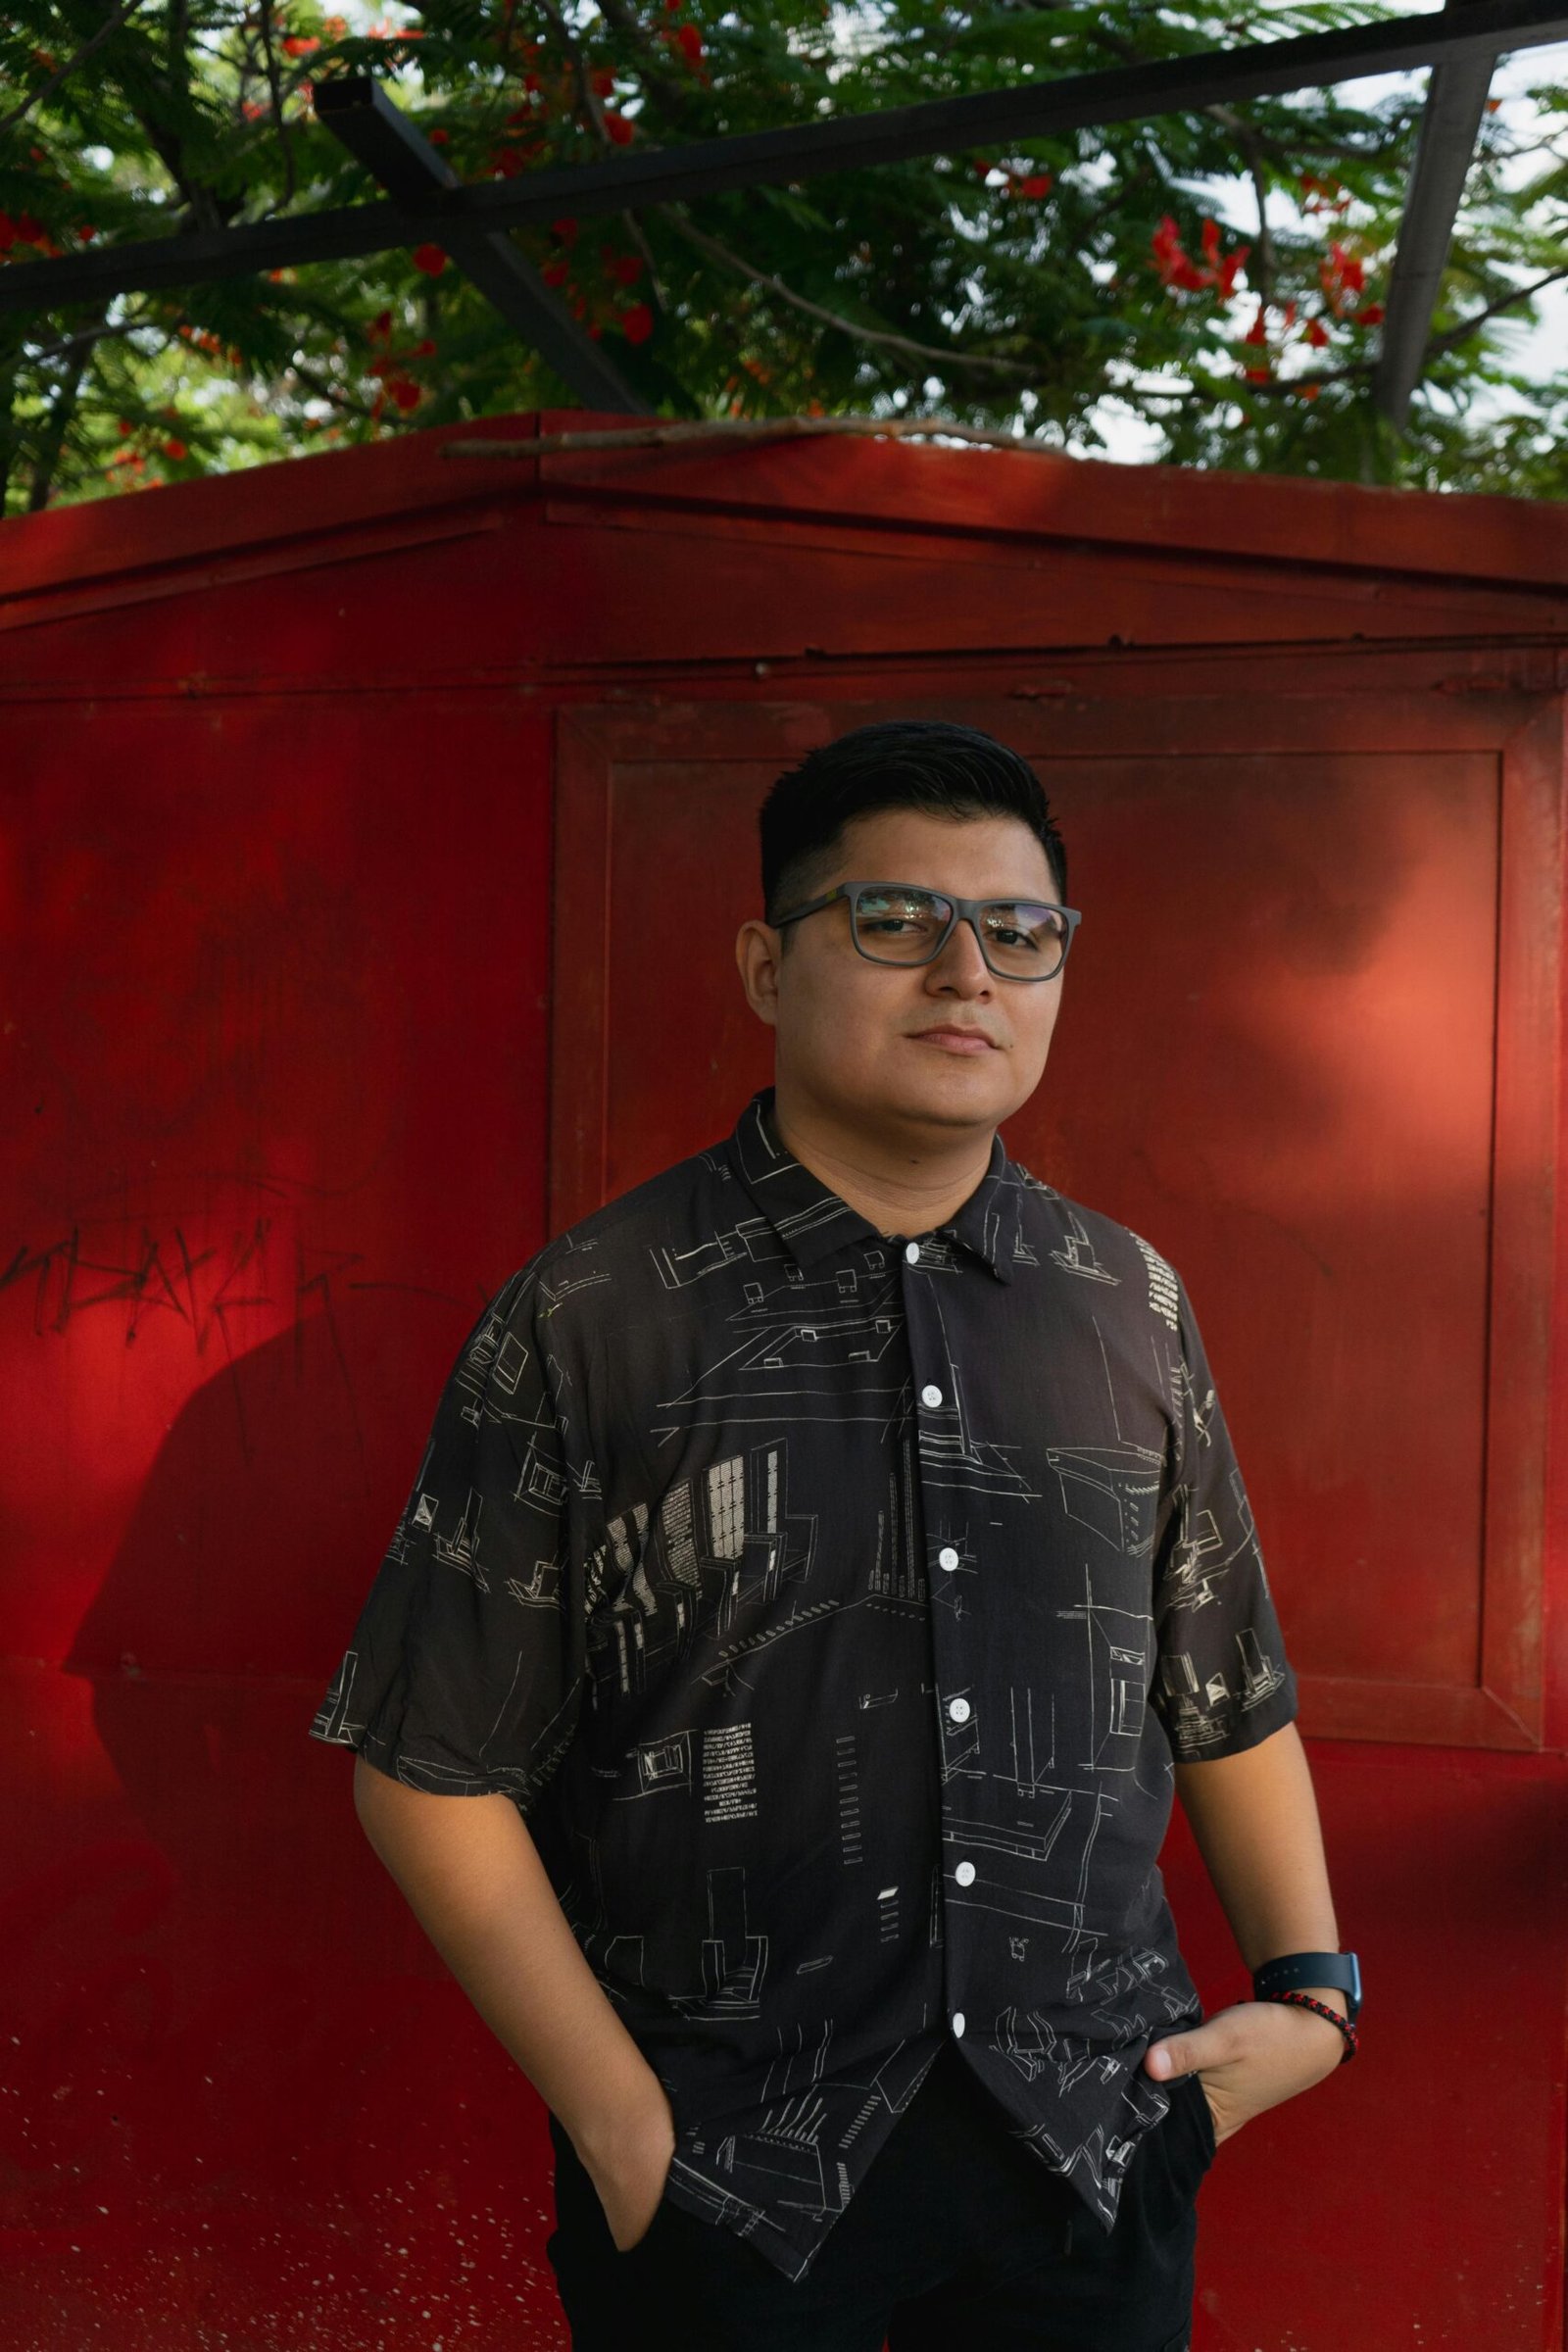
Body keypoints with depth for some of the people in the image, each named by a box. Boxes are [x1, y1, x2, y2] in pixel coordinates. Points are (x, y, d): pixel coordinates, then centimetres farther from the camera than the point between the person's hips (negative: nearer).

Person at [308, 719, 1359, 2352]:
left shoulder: (1134, 1309, 4)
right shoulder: (583, 1324, -8)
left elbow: (1228, 1695, 12)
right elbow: (435, 1772, -7)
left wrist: (1310, 1987, 2)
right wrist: (622, 2126, -10)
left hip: (1092, 2152, 4)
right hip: (719, 2176, -3)